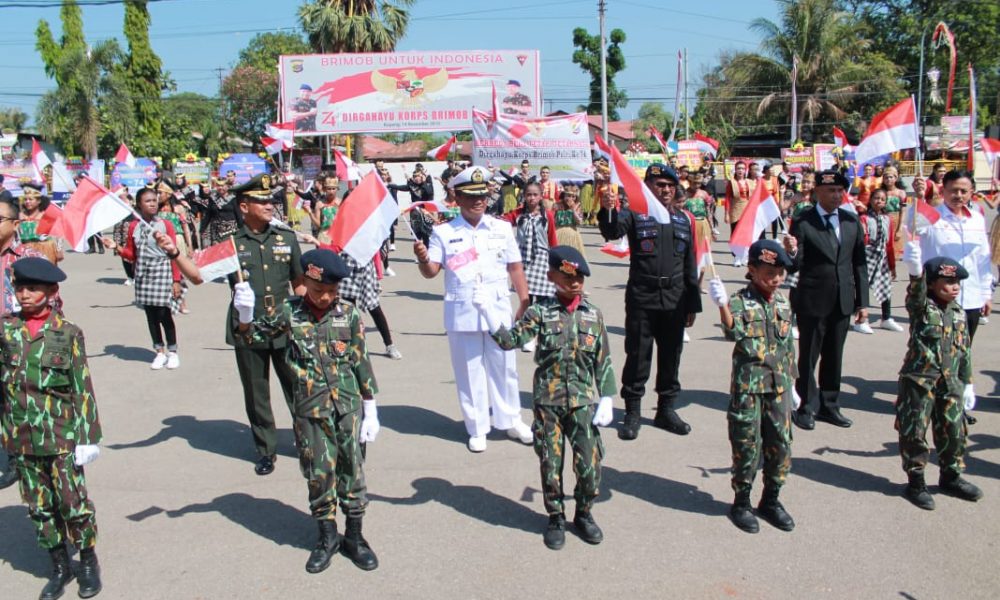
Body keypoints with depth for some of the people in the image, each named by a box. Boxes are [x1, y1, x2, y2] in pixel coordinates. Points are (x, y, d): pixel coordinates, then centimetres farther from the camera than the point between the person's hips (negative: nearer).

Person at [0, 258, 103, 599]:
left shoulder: (67, 333, -5)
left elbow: (82, 388, -4)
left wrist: (88, 436, -5)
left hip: (62, 436, -3)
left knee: (73, 502, 2)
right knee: (38, 506, 12)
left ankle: (88, 563, 23)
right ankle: (59, 567, 28)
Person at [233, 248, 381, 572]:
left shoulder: (348, 314, -3)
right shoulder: (290, 312, -3)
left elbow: (361, 362, 0)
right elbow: (253, 337, 7)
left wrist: (370, 409, 1)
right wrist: (245, 314, -15)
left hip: (348, 404, 0)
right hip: (310, 407, 0)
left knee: (352, 468, 8)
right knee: (319, 473, 8)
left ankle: (354, 536, 24)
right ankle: (327, 536, 27)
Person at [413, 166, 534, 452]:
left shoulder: (502, 228, 5)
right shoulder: (443, 232, -1)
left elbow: (515, 267, 9)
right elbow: (431, 272, -6)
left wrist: (525, 302, 6)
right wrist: (423, 259, -28)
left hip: (498, 311, 2)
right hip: (461, 314, -1)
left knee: (504, 367, 12)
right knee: (469, 371, 7)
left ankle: (511, 420, 30)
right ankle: (477, 429, 21)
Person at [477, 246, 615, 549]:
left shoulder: (593, 315, 2)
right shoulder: (540, 312, -4)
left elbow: (603, 361, 5)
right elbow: (510, 340, -14)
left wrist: (606, 400, 3)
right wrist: (488, 312, -28)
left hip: (583, 402, 1)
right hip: (547, 402, -1)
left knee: (590, 464, 2)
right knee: (551, 464, 8)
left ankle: (584, 514, 27)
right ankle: (556, 518, 28)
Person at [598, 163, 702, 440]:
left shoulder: (683, 220, 12)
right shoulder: (635, 214, -2)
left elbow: (690, 264, 14)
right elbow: (612, 232, -23)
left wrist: (692, 303, 12)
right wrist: (606, 210, -45)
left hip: (674, 302, 4)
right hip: (641, 300, -4)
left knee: (671, 357, 12)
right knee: (637, 357, 2)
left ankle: (666, 409, 26)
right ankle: (632, 412, 14)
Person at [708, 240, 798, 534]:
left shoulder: (783, 304, 9)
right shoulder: (740, 301, -9)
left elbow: (789, 347, 16)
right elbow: (733, 332, -29)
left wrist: (792, 385, 19)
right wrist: (722, 305, -46)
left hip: (779, 387, 6)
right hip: (748, 386, -5)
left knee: (781, 444, 10)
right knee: (747, 445, 2)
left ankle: (771, 500, 28)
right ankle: (741, 502, 19)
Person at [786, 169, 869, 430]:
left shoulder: (852, 221, 5)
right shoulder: (802, 222, -9)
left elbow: (859, 263, 9)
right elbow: (796, 266, -11)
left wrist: (862, 302, 8)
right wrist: (791, 252, -34)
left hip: (843, 301, 5)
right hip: (812, 301, -4)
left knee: (834, 357, 14)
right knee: (808, 358, 5)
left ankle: (829, 405, 27)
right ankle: (806, 407, 17)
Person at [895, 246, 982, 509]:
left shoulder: (959, 313, 9)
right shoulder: (921, 306, -8)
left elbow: (964, 350, 15)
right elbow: (916, 293, -33)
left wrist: (967, 383, 15)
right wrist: (915, 272, -54)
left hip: (950, 383, 6)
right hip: (918, 380, -6)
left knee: (953, 430, 13)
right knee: (914, 431, 1)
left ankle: (951, 476, 33)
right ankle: (915, 482, 14)